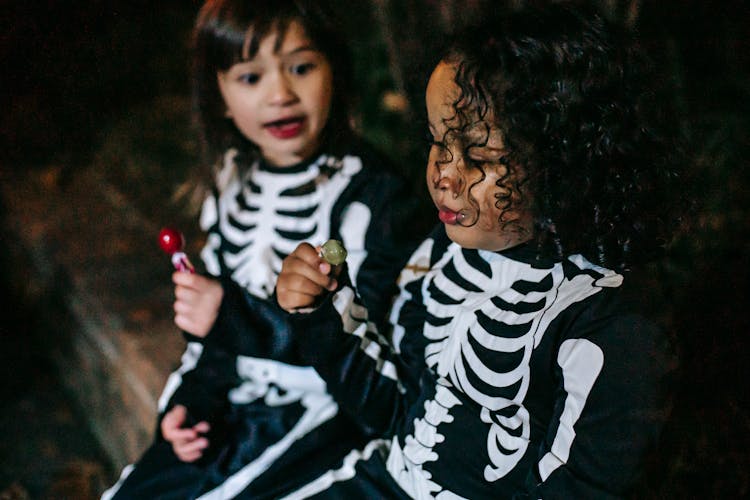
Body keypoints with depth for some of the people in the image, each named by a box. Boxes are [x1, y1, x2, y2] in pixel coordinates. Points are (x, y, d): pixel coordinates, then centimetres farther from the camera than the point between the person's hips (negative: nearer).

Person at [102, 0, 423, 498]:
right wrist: (194, 399, 3)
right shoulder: (236, 180, 4)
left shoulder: (372, 191, -18)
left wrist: (239, 318, -27)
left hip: (322, 415, -6)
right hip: (235, 403, 7)